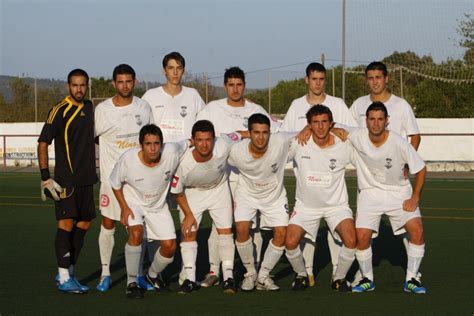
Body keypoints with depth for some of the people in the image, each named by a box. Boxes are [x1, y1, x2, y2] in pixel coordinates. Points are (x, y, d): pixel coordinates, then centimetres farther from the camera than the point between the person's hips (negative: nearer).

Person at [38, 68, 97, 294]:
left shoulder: (89, 108, 11)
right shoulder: (60, 111, -9)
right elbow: (43, 143, -10)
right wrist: (45, 177, -15)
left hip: (86, 179, 7)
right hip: (66, 179, -7)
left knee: (84, 223, 10)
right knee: (66, 223, -9)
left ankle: (67, 272, 21)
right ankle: (64, 279, -5)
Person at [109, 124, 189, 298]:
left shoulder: (172, 152, -27)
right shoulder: (128, 159, -29)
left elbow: (188, 143, -4)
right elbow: (115, 183, -11)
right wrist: (124, 208, -15)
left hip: (158, 205, 3)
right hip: (133, 201, -3)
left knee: (170, 246, -3)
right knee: (136, 233, -30)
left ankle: (153, 275, 29)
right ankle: (131, 282, -15)